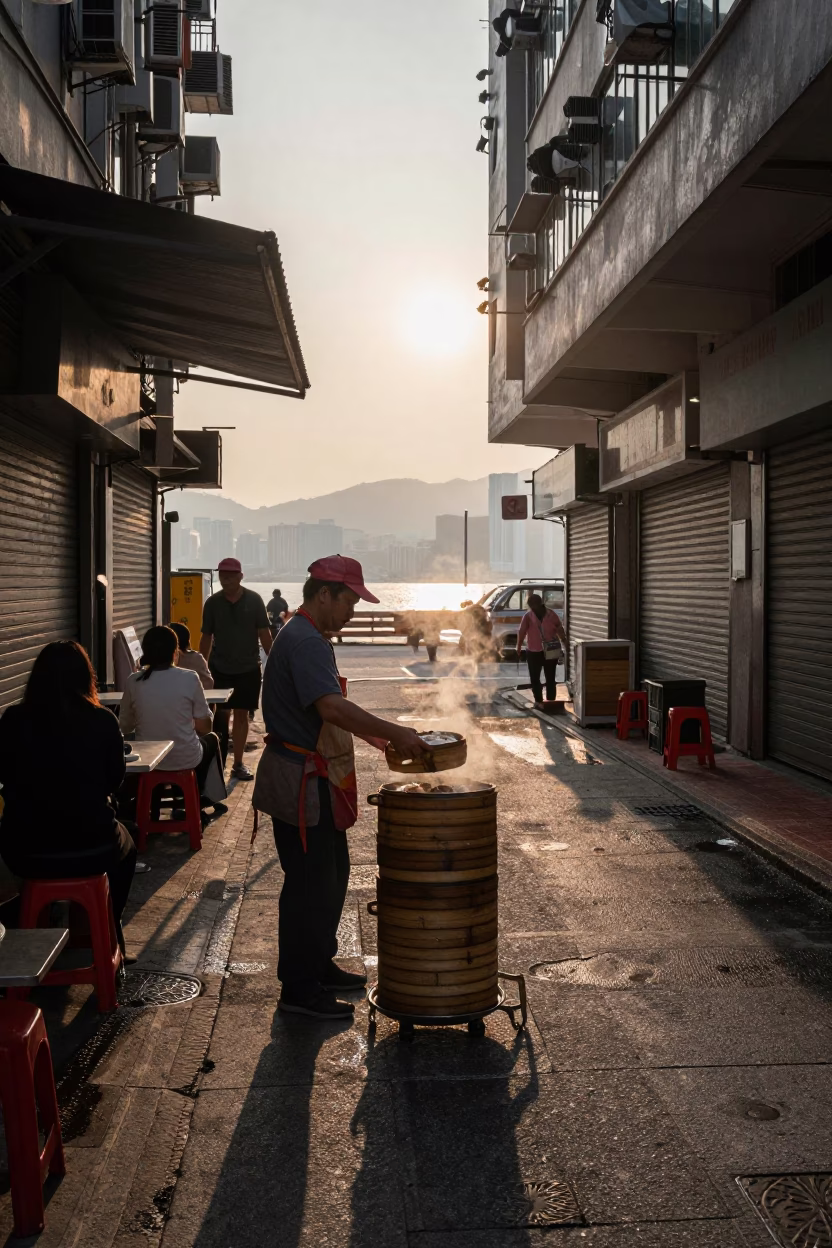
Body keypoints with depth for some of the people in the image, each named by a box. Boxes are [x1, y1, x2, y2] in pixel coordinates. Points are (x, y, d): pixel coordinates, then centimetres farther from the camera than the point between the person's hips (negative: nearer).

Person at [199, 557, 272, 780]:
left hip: (249, 668, 0)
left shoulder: (254, 600, -4)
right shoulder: (213, 602, -1)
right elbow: (206, 637, 5)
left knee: (241, 714, 6)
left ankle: (238, 763, 16)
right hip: (219, 668, 0)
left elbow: (264, 634, -3)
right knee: (221, 714, -1)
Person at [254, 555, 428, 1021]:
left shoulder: (308, 638, 15)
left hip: (314, 781, 11)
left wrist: (374, 734, 16)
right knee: (309, 884, -2)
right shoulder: (305, 641, -20)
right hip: (302, 784, -11)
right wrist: (394, 733, -32)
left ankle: (319, 965, 33)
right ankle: (299, 990, 9)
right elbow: (332, 707, -34)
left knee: (331, 874, 19)